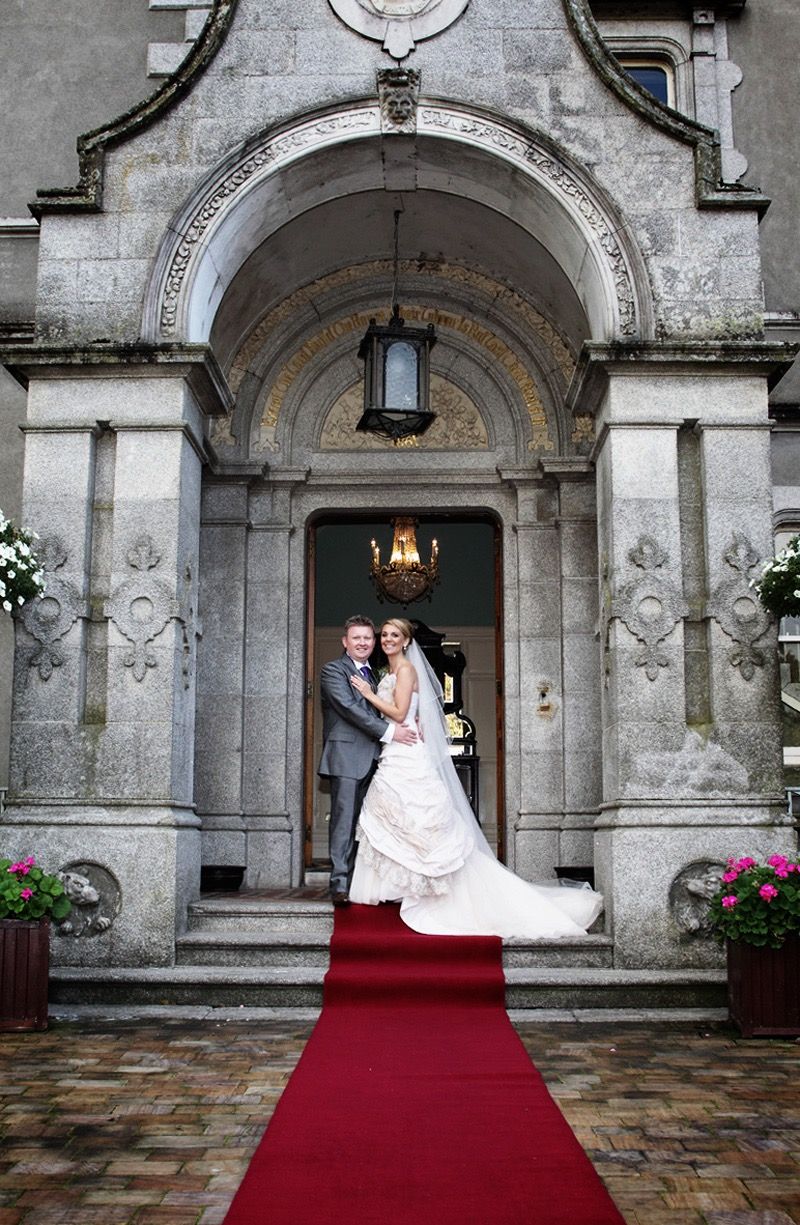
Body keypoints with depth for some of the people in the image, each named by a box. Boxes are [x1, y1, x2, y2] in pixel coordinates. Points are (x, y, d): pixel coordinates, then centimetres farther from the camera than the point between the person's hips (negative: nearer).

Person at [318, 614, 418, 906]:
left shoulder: (372, 674, 24)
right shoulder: (333, 670, -2)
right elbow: (348, 707, -14)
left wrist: (407, 726, 3)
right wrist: (389, 731, -18)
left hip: (372, 759, 7)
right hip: (347, 756, -7)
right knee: (344, 820, -10)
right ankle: (340, 885, -10)